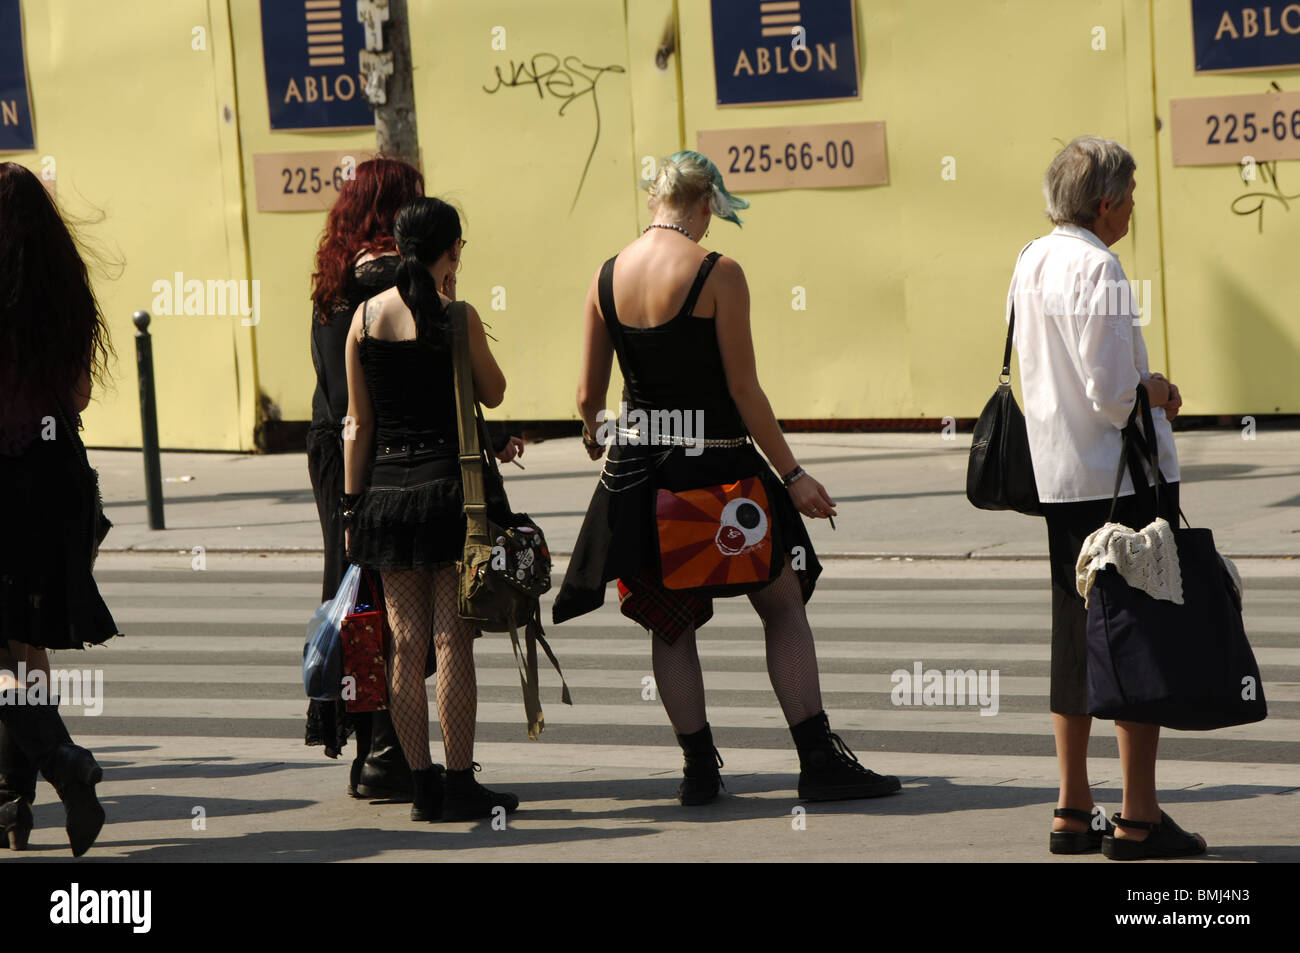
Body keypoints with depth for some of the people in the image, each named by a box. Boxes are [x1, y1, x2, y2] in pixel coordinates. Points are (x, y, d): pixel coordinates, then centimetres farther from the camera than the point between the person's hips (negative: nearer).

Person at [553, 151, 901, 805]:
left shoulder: (607, 277, 1)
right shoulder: (717, 275, -13)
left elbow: (589, 394, 6)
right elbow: (744, 390, -13)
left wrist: (592, 434, 29)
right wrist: (792, 474, -5)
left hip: (638, 461, 4)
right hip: (715, 462, -4)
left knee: (669, 618, 14)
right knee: (784, 605, 6)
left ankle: (699, 768, 12)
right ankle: (819, 759, 3)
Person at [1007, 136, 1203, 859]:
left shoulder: (1032, 261, 10)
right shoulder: (1096, 268, -17)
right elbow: (1114, 393, -21)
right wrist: (1160, 391, -1)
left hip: (1059, 475, 8)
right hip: (1124, 475, -8)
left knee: (1076, 636, 13)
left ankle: (1073, 812, 17)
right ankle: (1138, 819, 0)